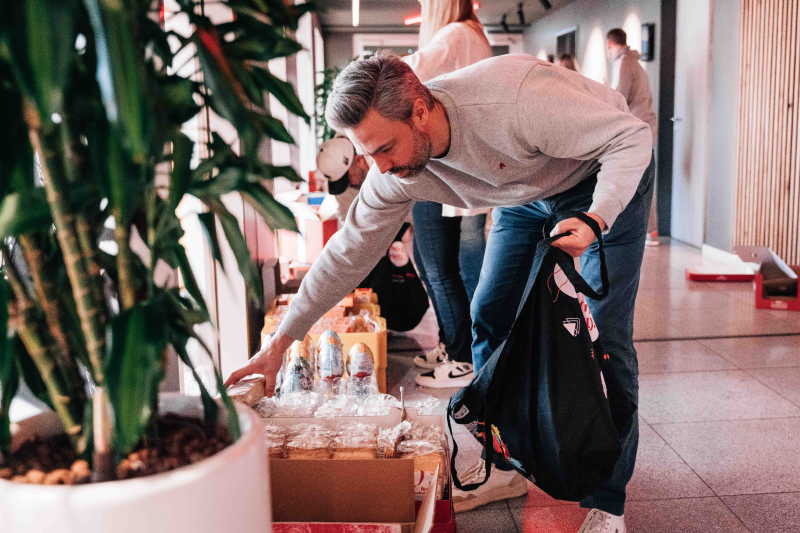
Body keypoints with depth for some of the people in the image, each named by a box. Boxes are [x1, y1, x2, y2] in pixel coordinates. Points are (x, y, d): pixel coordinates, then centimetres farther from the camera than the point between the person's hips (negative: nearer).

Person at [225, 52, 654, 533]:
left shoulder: (513, 102, -40)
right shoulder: (396, 172, -20)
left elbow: (632, 135, -29)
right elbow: (350, 251, -10)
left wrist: (597, 218, -46)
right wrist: (280, 341, -11)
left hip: (609, 179, -6)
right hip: (526, 195, 6)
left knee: (604, 333, -12)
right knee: (490, 318, 1)